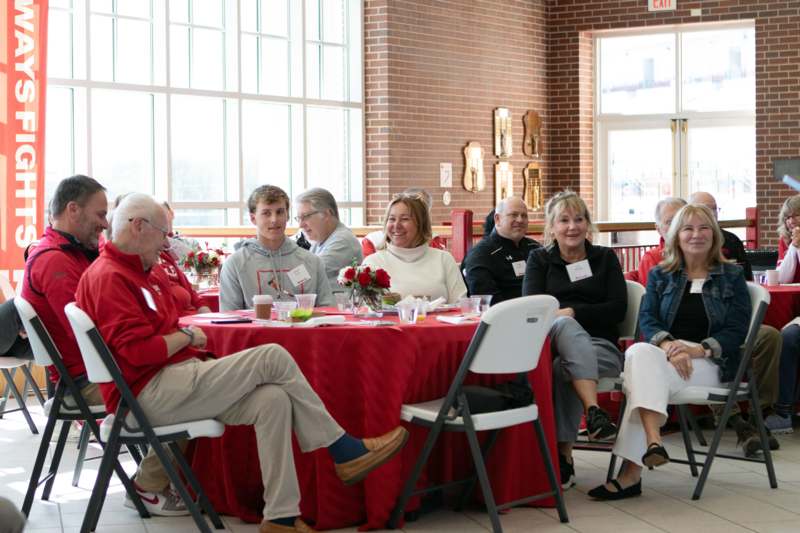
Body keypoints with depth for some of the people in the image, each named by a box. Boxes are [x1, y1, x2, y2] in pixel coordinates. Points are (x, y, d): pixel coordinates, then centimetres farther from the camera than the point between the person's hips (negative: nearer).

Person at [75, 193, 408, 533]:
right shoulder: (110, 277, -12)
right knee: (273, 357, -16)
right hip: (151, 394, -10)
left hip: (172, 383, 10)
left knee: (273, 399, -11)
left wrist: (188, 340, 3)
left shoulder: (134, 272, 22)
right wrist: (188, 335, -5)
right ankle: (344, 450, -4)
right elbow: (141, 350, -22)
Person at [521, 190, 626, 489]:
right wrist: (565, 317, -15)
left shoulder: (605, 258, 19)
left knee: (563, 367, -35)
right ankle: (593, 410, -47)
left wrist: (572, 312, -6)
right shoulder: (539, 260, 19)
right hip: (550, 340, 0)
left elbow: (618, 309, 5)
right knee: (564, 326, -37)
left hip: (600, 346, 0)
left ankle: (563, 455, -34)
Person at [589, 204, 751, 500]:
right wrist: (668, 345, -18)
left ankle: (632, 472, -43)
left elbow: (737, 331, 2)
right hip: (663, 355, 3)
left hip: (711, 363, -2)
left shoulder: (732, 277, 12)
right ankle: (653, 442, -51)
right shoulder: (660, 275, 19)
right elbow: (647, 319, 5)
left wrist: (695, 350, -15)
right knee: (640, 353, -36)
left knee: (646, 368, -34)